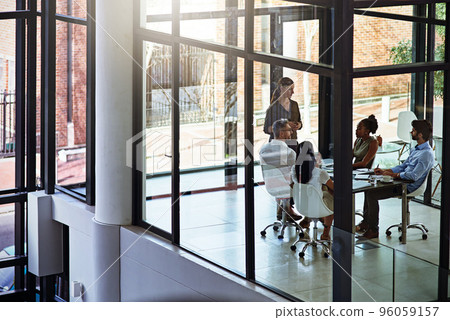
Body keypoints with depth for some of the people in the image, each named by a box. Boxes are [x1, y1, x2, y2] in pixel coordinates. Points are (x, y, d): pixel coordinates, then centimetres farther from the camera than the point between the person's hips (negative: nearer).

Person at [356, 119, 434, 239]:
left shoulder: (427, 154, -19)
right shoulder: (417, 149, 15)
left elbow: (414, 176, -27)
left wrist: (393, 174, -16)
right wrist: (384, 171, 10)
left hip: (407, 187, -10)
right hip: (401, 181, 10)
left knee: (372, 194, -18)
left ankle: (373, 230, -8)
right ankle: (366, 222, 12)